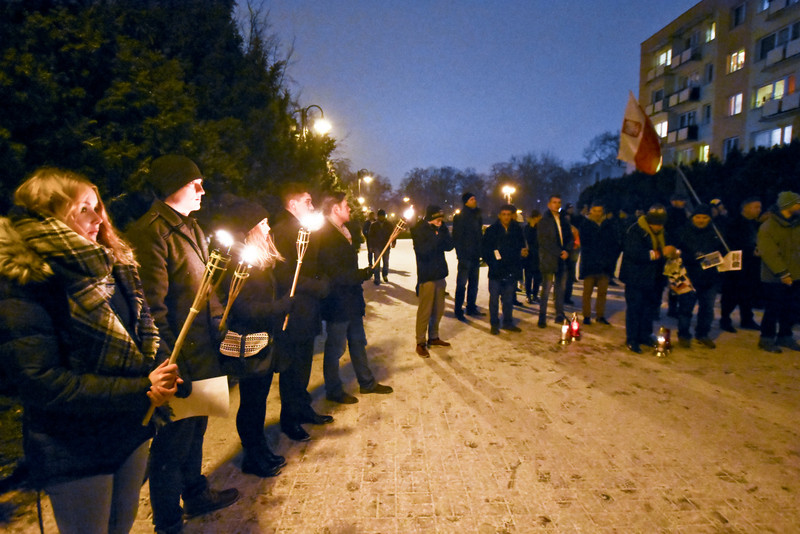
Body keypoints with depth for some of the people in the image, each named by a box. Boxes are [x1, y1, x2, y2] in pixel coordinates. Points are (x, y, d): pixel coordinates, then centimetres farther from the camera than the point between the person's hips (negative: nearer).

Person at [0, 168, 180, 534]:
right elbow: (42, 383, -22)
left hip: (131, 431, 6)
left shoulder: (113, 266, 3)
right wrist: (140, 392, -26)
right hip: (75, 453, -6)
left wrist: (159, 373, -11)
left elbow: (144, 328, 10)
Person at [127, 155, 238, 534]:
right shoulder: (151, 232, -18)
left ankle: (196, 495, 44)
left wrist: (219, 325, 14)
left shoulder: (190, 228, 13)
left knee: (194, 430, 24)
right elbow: (152, 308, -23)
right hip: (180, 361, -9)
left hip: (202, 354, 9)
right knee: (173, 442, 7)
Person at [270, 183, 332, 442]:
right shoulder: (282, 230, -15)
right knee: (292, 369, 3)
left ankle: (303, 409, 33)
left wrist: (323, 282, 4)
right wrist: (319, 287, -16)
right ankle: (290, 420, 17)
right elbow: (285, 275, -22)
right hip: (293, 313, -9)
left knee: (303, 365, 19)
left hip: (308, 311, 9)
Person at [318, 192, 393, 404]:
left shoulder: (343, 232, 13)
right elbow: (332, 273, -24)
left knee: (358, 343, 20)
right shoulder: (325, 236, -19)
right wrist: (362, 274, -22)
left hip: (351, 301, 10)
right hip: (337, 304, -10)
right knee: (335, 348, 5)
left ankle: (367, 382, 34)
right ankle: (333, 391, 21)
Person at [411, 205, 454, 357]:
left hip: (439, 274, 7)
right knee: (425, 310, -3)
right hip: (426, 276, -7)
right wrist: (436, 237, -24)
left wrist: (442, 233, -14)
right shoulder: (419, 230, -11)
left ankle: (433, 337, 29)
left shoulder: (441, 228, 8)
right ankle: (420, 343, 8)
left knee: (438, 309, 15)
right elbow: (423, 251, -24)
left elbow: (449, 246, 0)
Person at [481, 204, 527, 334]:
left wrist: (522, 253, -5)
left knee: (509, 299, 12)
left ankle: (508, 322, 25)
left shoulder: (517, 230, 8)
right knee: (494, 298, 3)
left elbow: (521, 247, 17)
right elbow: (484, 250, -1)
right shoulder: (491, 230, -1)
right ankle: (494, 324, 15)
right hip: (496, 271, -3)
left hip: (511, 271, 3)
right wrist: (491, 263, -12)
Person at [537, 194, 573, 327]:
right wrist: (559, 253, -13)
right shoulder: (544, 221, -3)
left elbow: (570, 237, 15)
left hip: (563, 259, 5)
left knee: (561, 289, 8)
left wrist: (567, 251, -4)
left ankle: (560, 316, 18)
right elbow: (544, 241, -10)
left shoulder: (563, 220, 14)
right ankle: (542, 318, 4)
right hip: (548, 260, -5)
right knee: (546, 290, -3)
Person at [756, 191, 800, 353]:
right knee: (773, 309, 1)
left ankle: (785, 336, 29)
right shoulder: (768, 227, -15)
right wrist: (782, 273, -19)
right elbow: (769, 253, -18)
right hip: (775, 278, -6)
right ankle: (766, 338, 14)